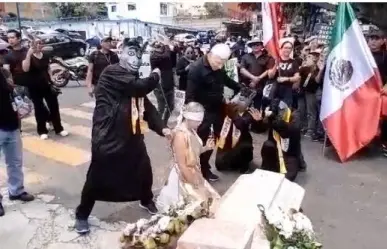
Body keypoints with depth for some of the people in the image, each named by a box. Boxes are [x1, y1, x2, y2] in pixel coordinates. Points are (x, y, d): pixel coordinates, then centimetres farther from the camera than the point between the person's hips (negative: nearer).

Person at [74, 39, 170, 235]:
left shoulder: (134, 81, 13)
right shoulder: (112, 73, -14)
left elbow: (147, 107, 7)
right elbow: (142, 86, -26)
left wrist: (161, 128, -8)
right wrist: (155, 76, -6)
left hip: (132, 137, 8)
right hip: (108, 138, -7)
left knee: (144, 171, 18)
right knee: (97, 178, 4)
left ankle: (146, 200, 46)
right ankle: (82, 215, 25)